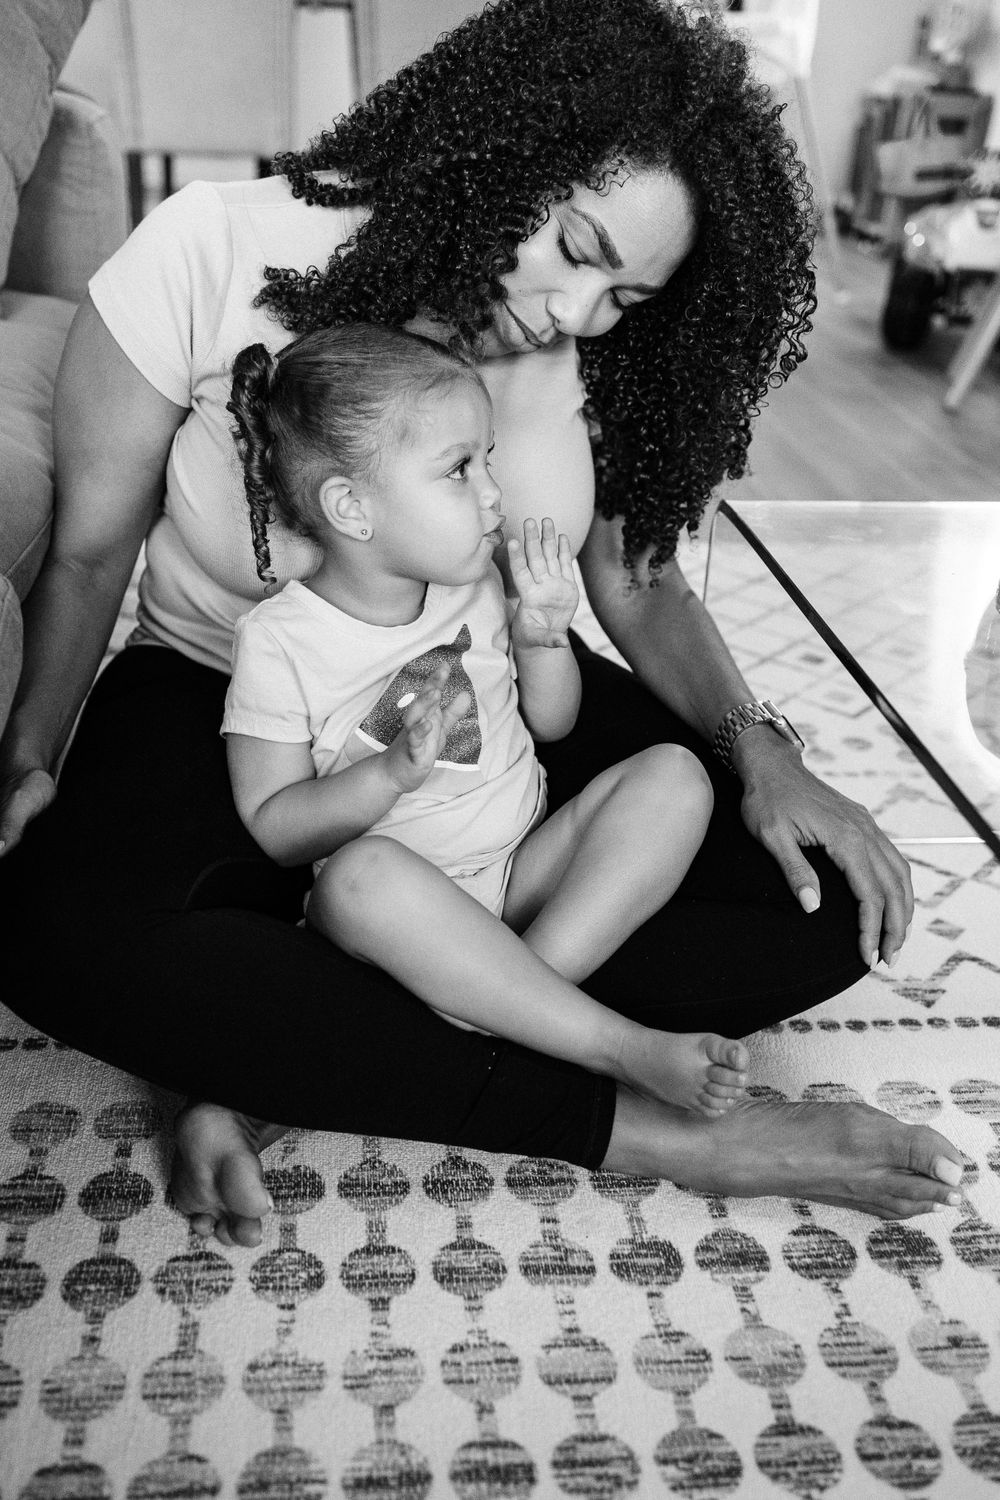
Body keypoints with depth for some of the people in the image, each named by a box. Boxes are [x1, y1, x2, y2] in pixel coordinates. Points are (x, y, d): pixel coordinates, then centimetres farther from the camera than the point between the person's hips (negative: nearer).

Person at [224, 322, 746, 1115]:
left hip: (527, 869, 5)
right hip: (400, 905, -5)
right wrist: (394, 772, -26)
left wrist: (543, 637, -5)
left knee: (675, 774, -12)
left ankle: (516, 997, -27)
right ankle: (622, 1047, -31)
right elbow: (272, 828, -11)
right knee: (361, 872, -39)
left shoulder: (476, 584, 5)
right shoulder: (280, 641, -10)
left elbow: (553, 722, 15)